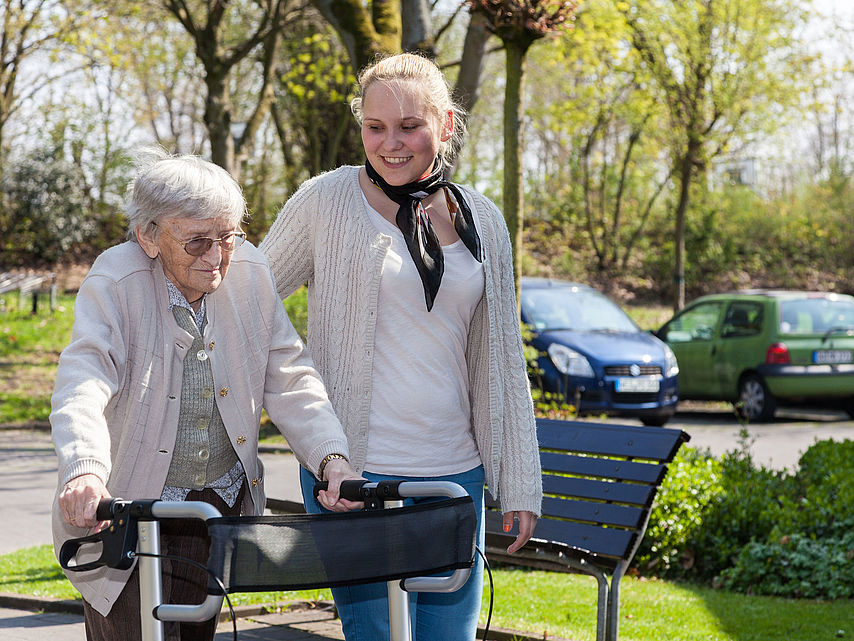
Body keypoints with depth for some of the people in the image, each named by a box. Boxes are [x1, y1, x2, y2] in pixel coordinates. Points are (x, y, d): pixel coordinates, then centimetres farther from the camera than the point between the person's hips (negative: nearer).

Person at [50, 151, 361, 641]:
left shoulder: (250, 274, -3)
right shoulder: (115, 285, -16)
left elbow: (290, 380, 0)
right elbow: (83, 385, -30)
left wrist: (332, 458, -16)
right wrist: (85, 471, -49)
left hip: (222, 504, 4)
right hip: (126, 508, -4)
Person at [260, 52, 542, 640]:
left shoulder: (481, 221, 9)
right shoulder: (327, 201, -3)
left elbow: (502, 360, 13)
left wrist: (519, 486, 10)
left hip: (455, 476, 4)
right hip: (354, 474, -4)